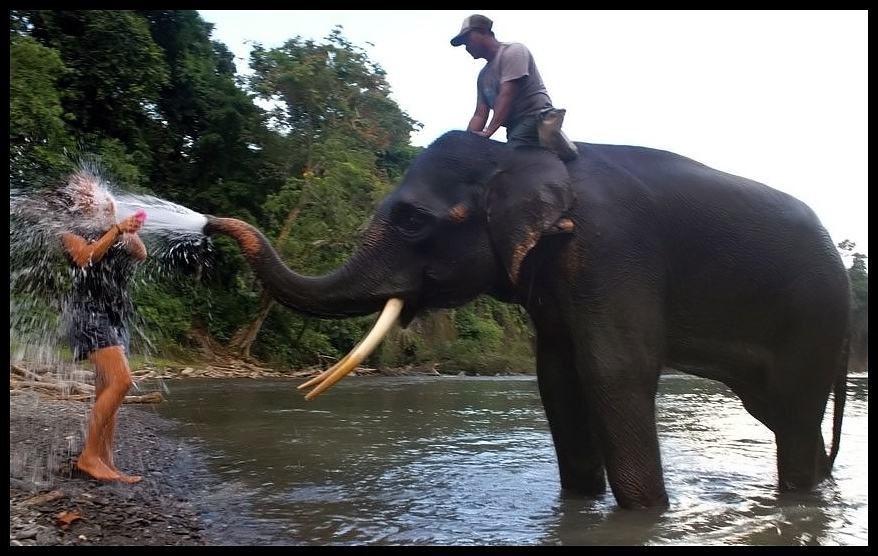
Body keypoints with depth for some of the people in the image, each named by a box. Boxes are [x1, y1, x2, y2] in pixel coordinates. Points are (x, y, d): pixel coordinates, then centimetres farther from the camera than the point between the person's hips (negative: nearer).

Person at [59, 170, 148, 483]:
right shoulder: (72, 232, 6)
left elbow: (141, 255, 7)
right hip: (90, 313, -7)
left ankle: (105, 464, 5)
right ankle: (88, 455, -15)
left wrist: (131, 231, -9)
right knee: (120, 381, -22)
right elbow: (86, 258, -14)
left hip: (116, 317, 7)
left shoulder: (113, 234, 22)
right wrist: (117, 230, -15)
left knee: (107, 393, 3)